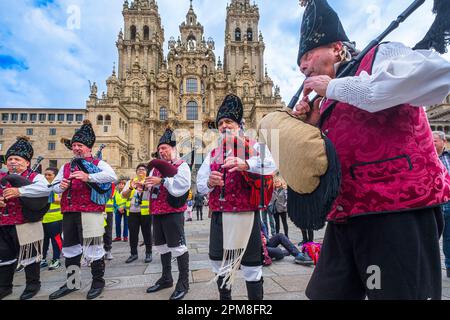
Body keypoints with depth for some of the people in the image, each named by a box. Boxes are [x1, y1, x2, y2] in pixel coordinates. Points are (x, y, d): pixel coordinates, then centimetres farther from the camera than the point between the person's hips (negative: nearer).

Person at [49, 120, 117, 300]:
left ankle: (98, 282, 17)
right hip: (69, 213, 7)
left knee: (93, 247, 0)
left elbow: (113, 176, -20)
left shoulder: (98, 164, -1)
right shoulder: (66, 167, 19)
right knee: (70, 248, 16)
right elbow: (54, 186, 23)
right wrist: (60, 186, -2)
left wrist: (88, 177, -29)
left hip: (90, 212, -6)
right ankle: (71, 283, 33)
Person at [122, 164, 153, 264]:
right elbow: (123, 195, 4)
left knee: (147, 233, 4)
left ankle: (148, 253, 14)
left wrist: (143, 185, -40)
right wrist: (131, 188, -17)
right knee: (133, 233, 9)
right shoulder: (130, 181, 13)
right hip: (132, 212, 3)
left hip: (145, 211, -3)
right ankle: (133, 253, 23)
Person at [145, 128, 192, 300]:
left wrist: (162, 180, -24)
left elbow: (181, 186, -22)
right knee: (162, 246, 17)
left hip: (173, 213, -8)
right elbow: (150, 184, 24)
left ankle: (183, 282, 10)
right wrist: (147, 183, 1)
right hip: (157, 212, 8)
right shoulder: (156, 166, 18)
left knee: (178, 247, -3)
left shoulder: (181, 165, -6)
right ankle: (166, 278, 33)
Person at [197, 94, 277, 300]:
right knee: (219, 262, 17)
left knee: (251, 266, 5)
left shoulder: (254, 147, 0)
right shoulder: (212, 154, 13)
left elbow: (270, 166, -19)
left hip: (246, 215, -4)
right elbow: (200, 185, 9)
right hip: (219, 216, 5)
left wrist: (245, 164, -37)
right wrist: (209, 182, -14)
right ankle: (224, 297, 39)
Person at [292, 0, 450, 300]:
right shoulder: (327, 105, 18)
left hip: (398, 211, -7)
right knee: (325, 293, 14)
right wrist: (312, 127, 5)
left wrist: (335, 87, -15)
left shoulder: (380, 56, 1)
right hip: (344, 217, 8)